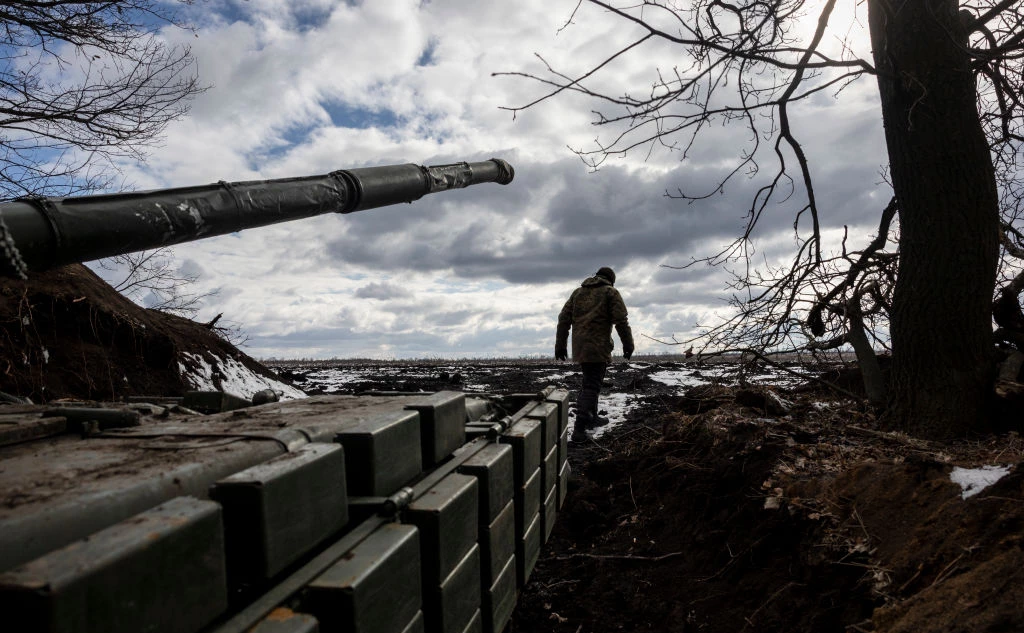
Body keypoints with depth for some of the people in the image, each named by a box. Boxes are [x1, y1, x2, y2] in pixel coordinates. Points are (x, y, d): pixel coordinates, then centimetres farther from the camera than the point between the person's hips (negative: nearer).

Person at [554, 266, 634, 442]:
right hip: (598, 347, -6)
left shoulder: (578, 292, 16)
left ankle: (591, 418, 32)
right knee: (591, 386, -6)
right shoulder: (610, 292, 1)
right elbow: (621, 320, -7)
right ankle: (579, 429, -12)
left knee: (590, 380, 23)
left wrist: (560, 345, 13)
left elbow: (564, 318, 12)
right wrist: (628, 344, 0)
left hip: (579, 347, 6)